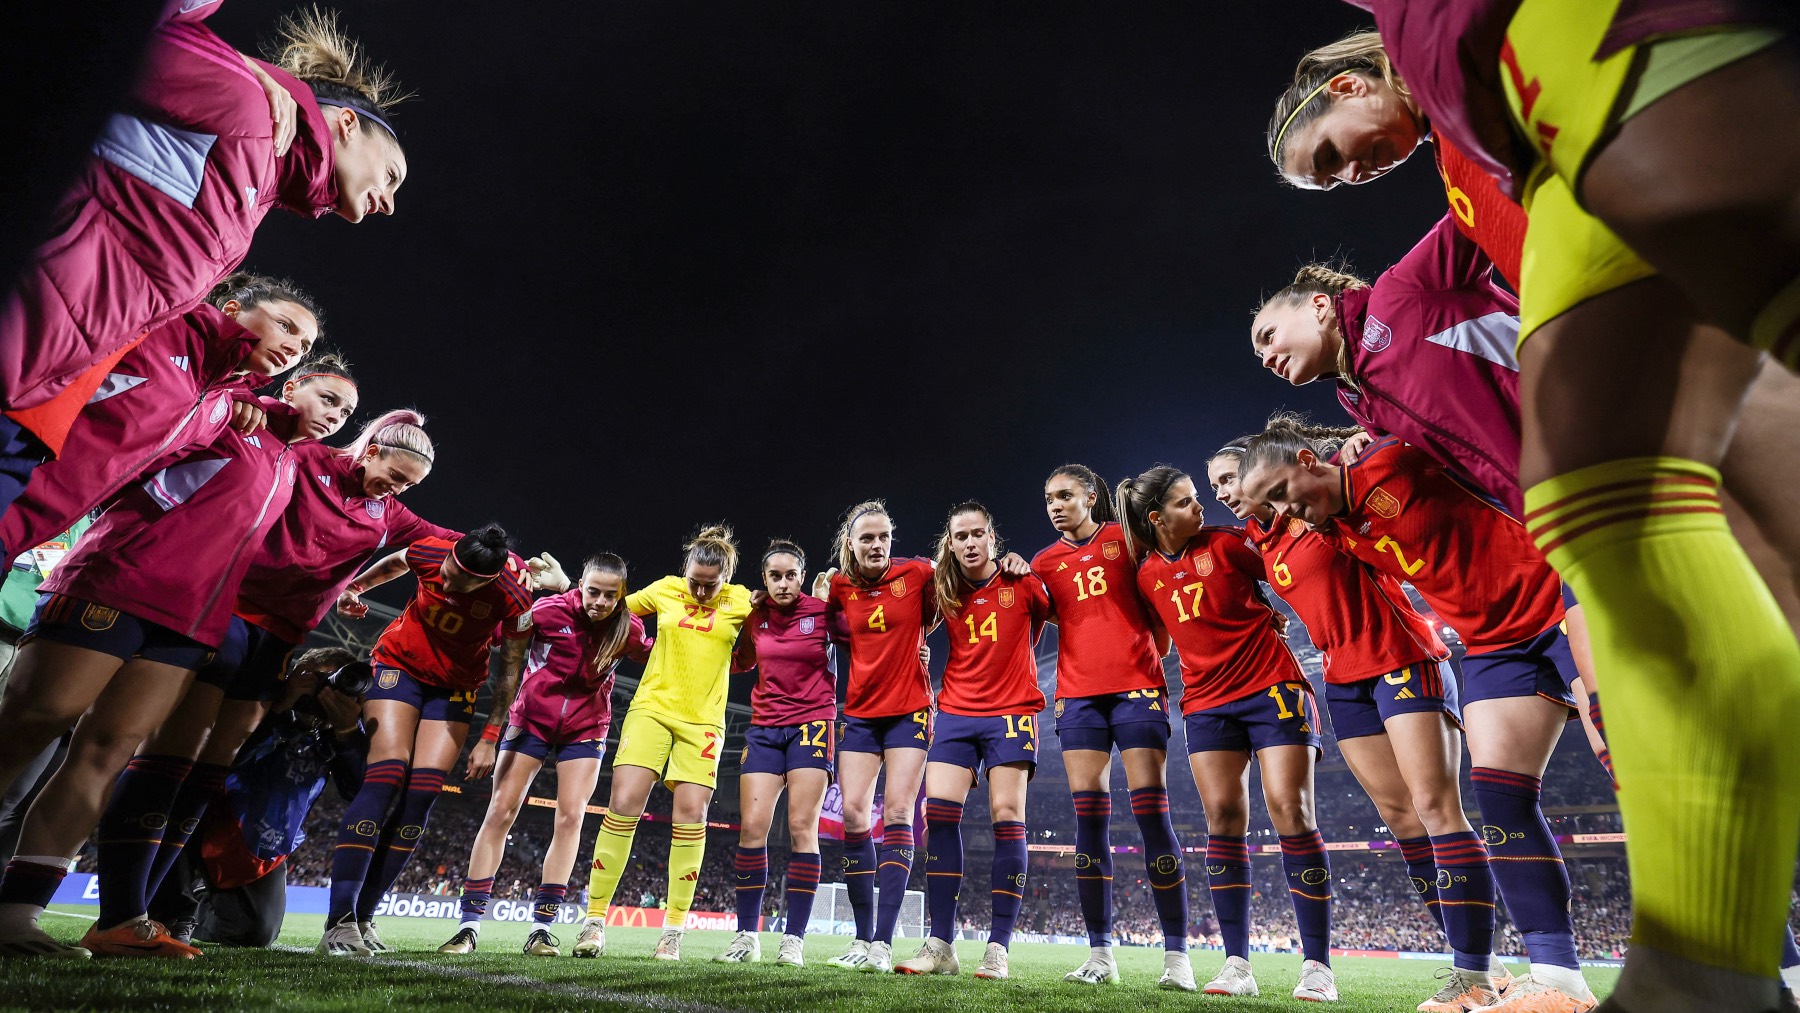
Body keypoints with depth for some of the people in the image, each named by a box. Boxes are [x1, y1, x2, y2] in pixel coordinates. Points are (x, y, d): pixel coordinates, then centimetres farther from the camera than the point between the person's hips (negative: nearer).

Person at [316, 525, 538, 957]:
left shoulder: (513, 597, -27)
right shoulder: (430, 551, -25)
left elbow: (510, 665, -13)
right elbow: (394, 562, 3)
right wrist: (353, 588, 4)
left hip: (456, 686, 0)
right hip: (400, 664, 0)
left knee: (423, 792, -9)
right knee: (387, 776, -16)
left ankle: (363, 917, 4)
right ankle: (338, 920, -13)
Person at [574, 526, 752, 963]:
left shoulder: (740, 601, 1)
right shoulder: (666, 589, 4)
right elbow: (616, 607, 20)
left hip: (702, 720, 0)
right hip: (651, 709, 1)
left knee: (691, 813, -6)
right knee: (624, 803, -9)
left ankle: (674, 929, 7)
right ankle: (595, 918, 5)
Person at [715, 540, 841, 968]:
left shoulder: (824, 612, -7)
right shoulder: (755, 617, 4)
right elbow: (742, 662, 20)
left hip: (812, 723, -3)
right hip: (764, 727, 3)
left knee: (801, 827, -6)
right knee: (752, 826, -3)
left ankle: (794, 939, 4)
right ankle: (747, 935, 10)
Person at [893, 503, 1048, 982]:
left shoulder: (1022, 583, -2)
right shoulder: (945, 592, 7)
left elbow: (1059, 616, 11)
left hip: (1011, 712, -3)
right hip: (956, 712, 3)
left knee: (1006, 816, -6)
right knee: (938, 811, -7)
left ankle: (998, 948, 2)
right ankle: (940, 944, 0)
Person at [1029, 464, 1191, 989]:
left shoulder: (1129, 538, 5)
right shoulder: (1045, 562, 13)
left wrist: (1156, 648, 0)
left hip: (1136, 686, -3)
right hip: (1078, 694, 3)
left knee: (1151, 812, -5)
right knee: (1088, 816, 0)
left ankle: (1177, 953, 5)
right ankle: (1100, 952, 8)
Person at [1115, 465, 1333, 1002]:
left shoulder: (1225, 542, -7)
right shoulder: (1146, 574, 3)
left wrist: (1264, 618, -5)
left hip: (1272, 686, -3)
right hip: (1206, 701, 3)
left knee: (1291, 812, -8)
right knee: (1223, 821, -1)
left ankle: (1318, 965, 2)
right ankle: (1237, 964, 6)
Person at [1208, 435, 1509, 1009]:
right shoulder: (1259, 542, 10)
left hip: (1404, 660, -7)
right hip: (1345, 681, 7)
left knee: (1435, 805, -12)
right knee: (1399, 814, 5)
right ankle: (1477, 960, 14)